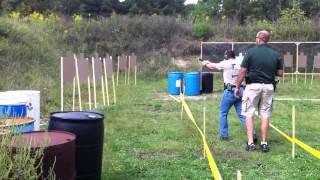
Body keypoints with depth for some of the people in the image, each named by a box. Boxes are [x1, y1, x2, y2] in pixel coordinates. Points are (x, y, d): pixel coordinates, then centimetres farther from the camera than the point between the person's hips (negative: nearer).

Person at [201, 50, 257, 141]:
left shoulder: (225, 63, -3)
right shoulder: (240, 64, 9)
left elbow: (212, 66, 14)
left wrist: (205, 63, 38)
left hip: (230, 91, -4)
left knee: (223, 113, 12)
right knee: (241, 114, 6)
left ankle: (224, 134, 11)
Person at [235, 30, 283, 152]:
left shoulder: (251, 52, -7)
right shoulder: (275, 54, 3)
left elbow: (243, 71, -9)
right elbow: (280, 73, 5)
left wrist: (238, 87, 0)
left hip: (253, 86, -3)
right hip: (268, 87, 3)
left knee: (249, 114, 6)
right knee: (265, 115, 9)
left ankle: (250, 142, 1)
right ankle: (264, 143, 13)